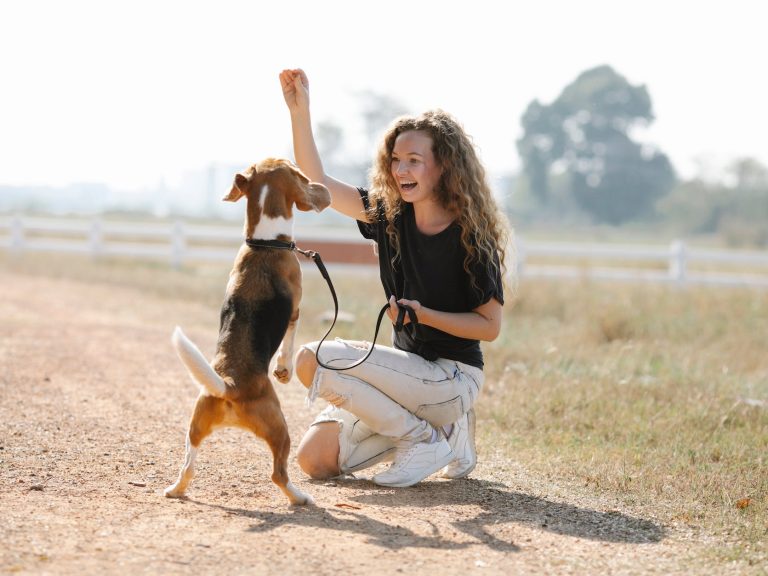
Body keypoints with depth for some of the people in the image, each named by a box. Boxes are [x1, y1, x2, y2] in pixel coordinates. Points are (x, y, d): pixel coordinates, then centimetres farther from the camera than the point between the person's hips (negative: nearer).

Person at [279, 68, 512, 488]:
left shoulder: (472, 235, -14)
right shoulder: (390, 213, 3)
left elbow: (490, 326, -11)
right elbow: (316, 183, 2)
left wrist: (425, 314, -24)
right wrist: (299, 110, -7)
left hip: (453, 377, -7)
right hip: (410, 367, 7)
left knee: (314, 360, -22)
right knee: (315, 459, -3)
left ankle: (427, 440, -9)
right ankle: (440, 425, 10)